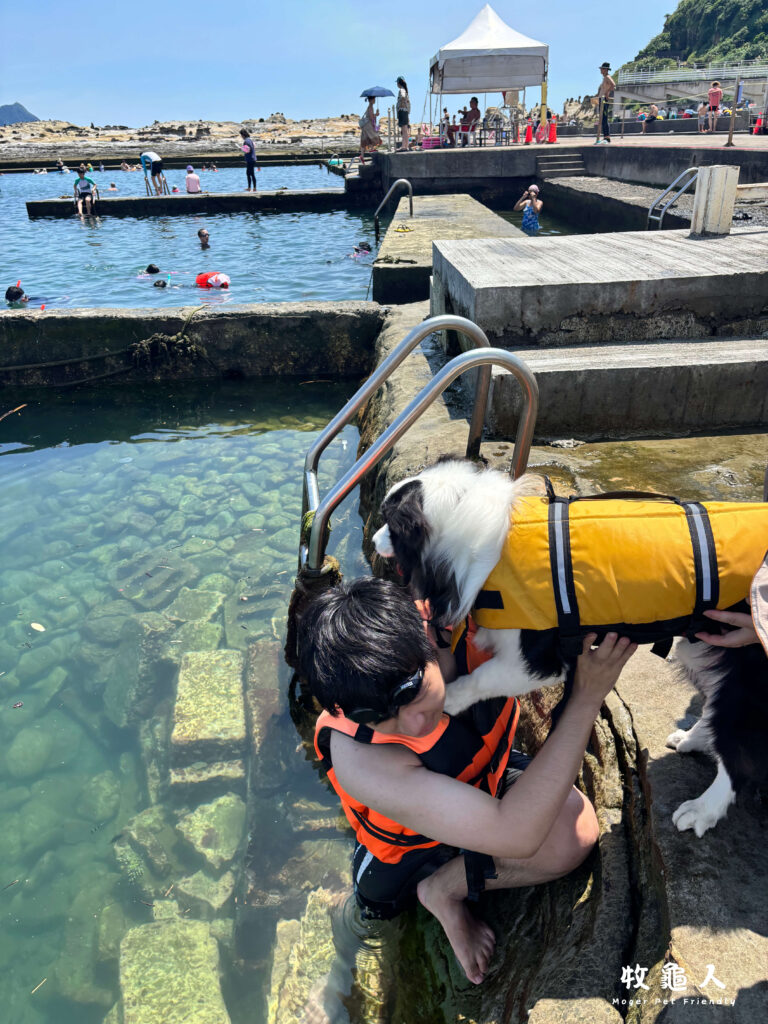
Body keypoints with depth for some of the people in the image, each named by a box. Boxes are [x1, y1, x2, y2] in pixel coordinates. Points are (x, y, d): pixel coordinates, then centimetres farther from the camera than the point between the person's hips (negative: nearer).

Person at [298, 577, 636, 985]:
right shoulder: (359, 758, -42)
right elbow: (515, 835, -43)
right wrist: (588, 695, -44)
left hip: (488, 779, 4)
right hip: (414, 843, -3)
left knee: (577, 828, -17)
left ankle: (444, 887, 1)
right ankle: (441, 891, 6)